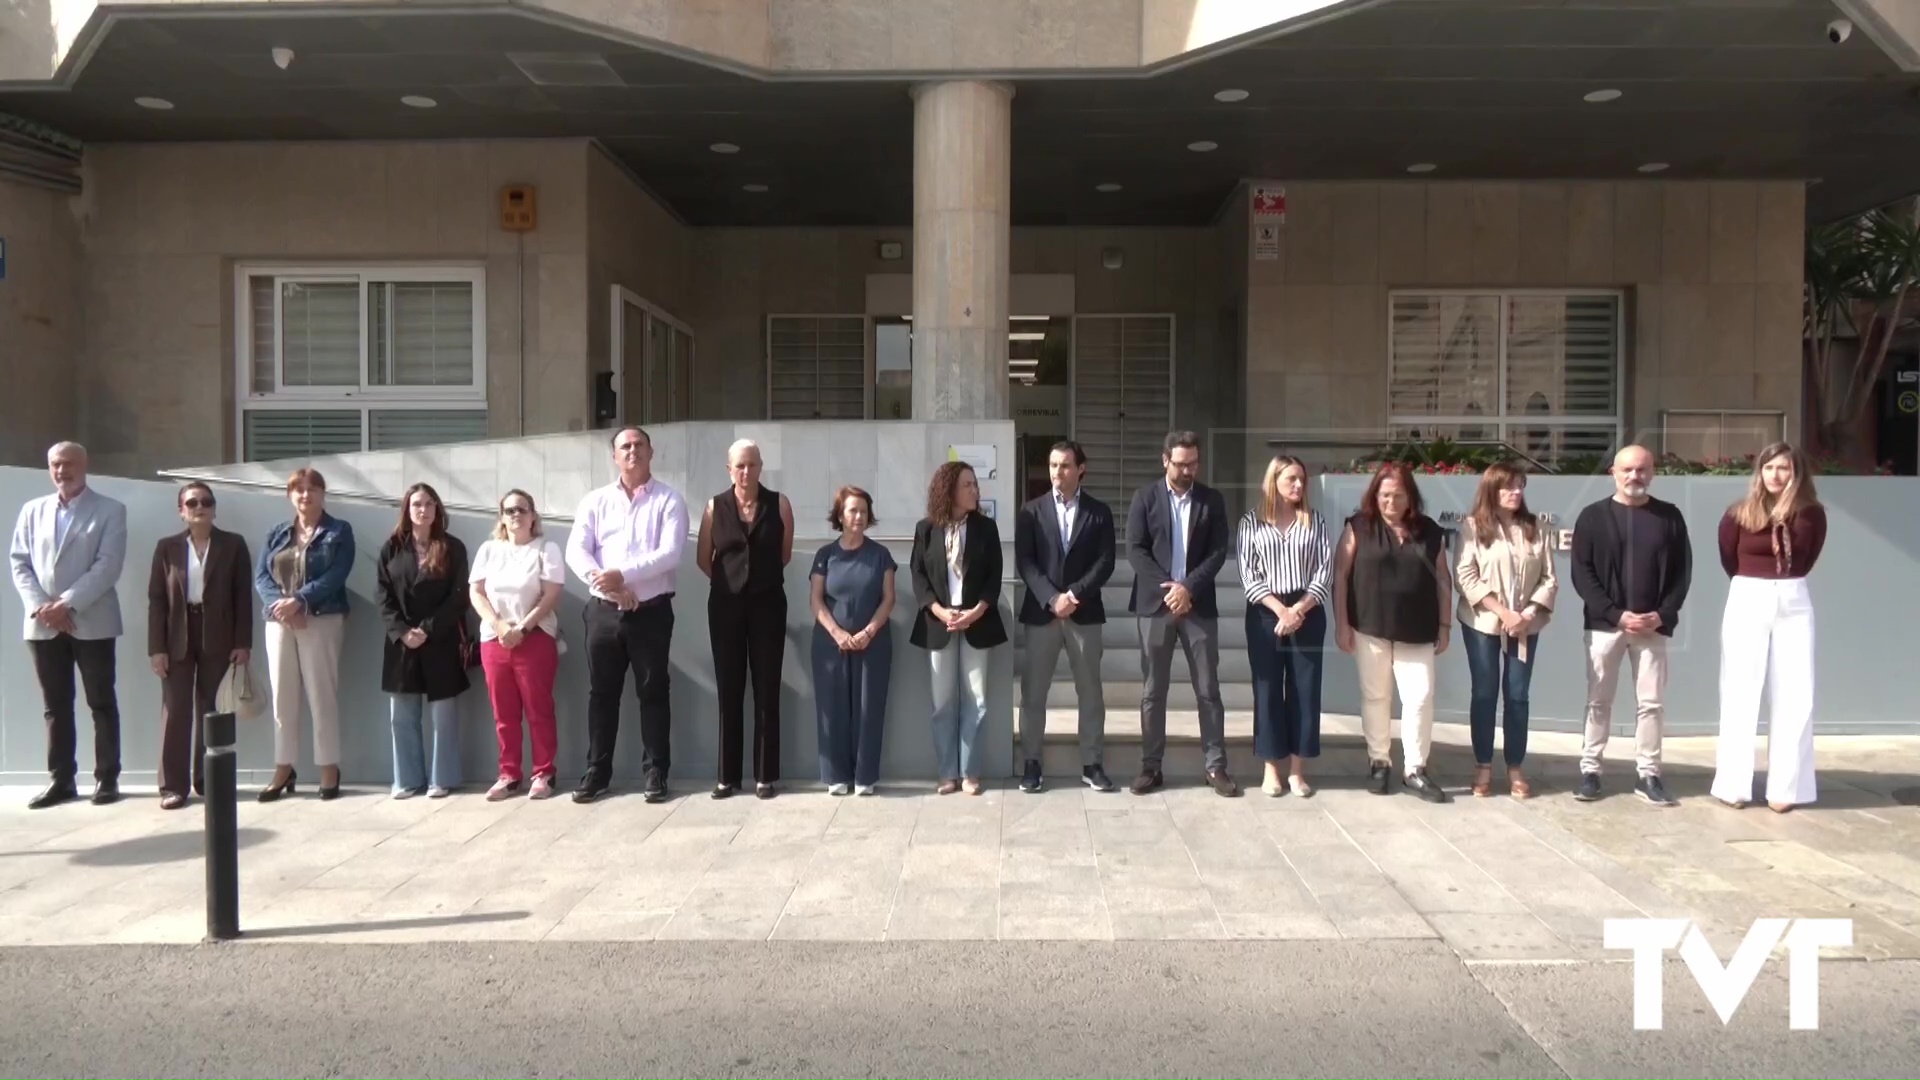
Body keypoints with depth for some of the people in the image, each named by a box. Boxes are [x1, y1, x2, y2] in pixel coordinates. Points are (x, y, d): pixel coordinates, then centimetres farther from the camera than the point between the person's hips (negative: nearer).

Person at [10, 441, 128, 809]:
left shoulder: (110, 511, 1)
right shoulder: (33, 510, 13)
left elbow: (108, 566, -9)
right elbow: (19, 563, 7)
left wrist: (67, 603, -17)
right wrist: (40, 606, -8)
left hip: (91, 622, -3)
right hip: (43, 624, 4)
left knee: (101, 703, 2)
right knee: (56, 706, 8)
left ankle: (107, 778, 7)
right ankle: (60, 780, 14)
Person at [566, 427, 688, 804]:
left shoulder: (669, 500, -1)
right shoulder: (594, 501, 8)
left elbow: (669, 554, -14)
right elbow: (576, 551, -3)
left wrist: (622, 575, -22)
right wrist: (604, 583, -18)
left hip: (651, 611, -3)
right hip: (603, 611, 3)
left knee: (653, 692, 3)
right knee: (601, 692, 9)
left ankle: (655, 773, 11)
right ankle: (597, 772, 19)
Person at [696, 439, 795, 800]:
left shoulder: (778, 504, -1)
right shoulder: (715, 506, 0)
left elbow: (785, 555, 9)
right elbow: (703, 558, 8)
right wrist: (730, 579, 11)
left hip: (768, 604, -1)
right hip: (726, 605, 1)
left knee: (766, 689, 2)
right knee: (729, 689, 4)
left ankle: (765, 775, 8)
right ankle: (728, 775, 11)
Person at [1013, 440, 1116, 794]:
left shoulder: (1099, 512, 6)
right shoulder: (1031, 511, 5)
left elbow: (1105, 562, -1)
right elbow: (1024, 563, -2)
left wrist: (1076, 594, -15)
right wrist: (1051, 598, -15)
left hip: (1084, 612, 0)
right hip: (1040, 612, 0)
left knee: (1090, 692, 4)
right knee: (1033, 692, 2)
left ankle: (1092, 764, 12)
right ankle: (1032, 763, 11)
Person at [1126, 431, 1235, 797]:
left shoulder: (1212, 500, 6)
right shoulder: (1145, 497, 3)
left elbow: (1218, 552, 0)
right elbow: (1135, 549, -3)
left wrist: (1188, 587, -13)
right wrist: (1167, 587, -13)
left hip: (1199, 604, 1)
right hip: (1155, 603, -1)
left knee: (1208, 689, 3)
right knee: (1152, 691, 4)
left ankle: (1216, 767, 10)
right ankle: (1151, 767, 11)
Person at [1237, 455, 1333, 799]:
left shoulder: (1315, 521, 6)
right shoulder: (1252, 521, 2)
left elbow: (1325, 571, 0)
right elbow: (1248, 574, -4)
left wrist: (1299, 609, -12)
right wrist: (1280, 609, -14)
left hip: (1308, 614, 1)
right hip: (1265, 614, -1)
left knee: (1304, 691, 2)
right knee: (1267, 690, 2)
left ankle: (1297, 770, 10)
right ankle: (1271, 769, 11)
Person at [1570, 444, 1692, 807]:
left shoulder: (1669, 516, 6)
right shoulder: (1593, 517, 1)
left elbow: (1683, 572, 5)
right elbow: (1582, 574, -4)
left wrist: (1663, 615, -9)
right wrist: (1617, 614, -13)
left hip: (1653, 625, 1)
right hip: (1605, 624, -1)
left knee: (1651, 703, 4)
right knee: (1598, 701, 5)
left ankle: (1648, 775, 13)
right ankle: (1590, 770, 13)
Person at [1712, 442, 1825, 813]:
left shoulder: (1811, 513, 0)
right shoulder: (1739, 514, -4)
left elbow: (1805, 558, 0)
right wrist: (1754, 584, 10)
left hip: (1794, 604, 2)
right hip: (1747, 603, -2)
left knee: (1794, 697, 1)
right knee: (1740, 695, 1)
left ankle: (1785, 787, 8)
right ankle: (1733, 784, 7)